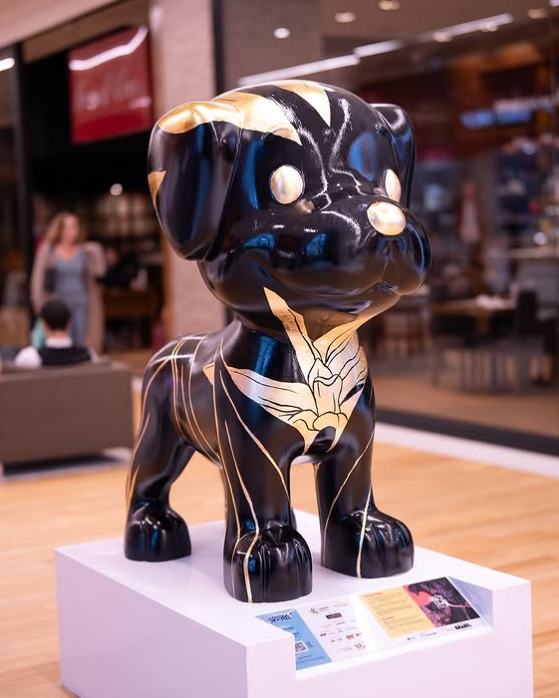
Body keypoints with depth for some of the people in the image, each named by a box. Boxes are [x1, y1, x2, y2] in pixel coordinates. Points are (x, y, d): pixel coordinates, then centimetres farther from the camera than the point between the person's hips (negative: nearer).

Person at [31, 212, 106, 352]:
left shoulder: (85, 251, 3)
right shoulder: (47, 250, -1)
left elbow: (98, 272, 0)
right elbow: (38, 278, 0)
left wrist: (98, 253, -12)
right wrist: (39, 304, -3)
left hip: (81, 305, 2)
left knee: (81, 343, 1)